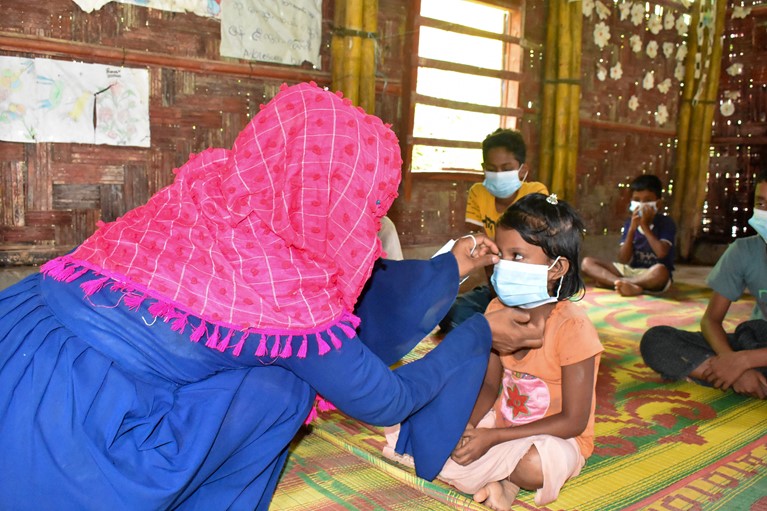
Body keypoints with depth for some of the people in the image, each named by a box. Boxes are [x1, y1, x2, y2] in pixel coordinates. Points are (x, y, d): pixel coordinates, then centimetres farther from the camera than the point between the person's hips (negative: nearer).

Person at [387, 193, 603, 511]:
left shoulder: (572, 328, -23)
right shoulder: (498, 311, -5)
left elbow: (573, 421, -20)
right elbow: (490, 384, 4)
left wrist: (493, 437, -25)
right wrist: (468, 425, -17)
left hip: (557, 437, -5)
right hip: (502, 421, 5)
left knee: (536, 464, -41)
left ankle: (501, 479, -6)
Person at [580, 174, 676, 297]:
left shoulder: (666, 223, -6)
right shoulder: (630, 222, 4)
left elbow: (662, 253, -24)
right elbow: (623, 260, -4)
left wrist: (645, 226, -17)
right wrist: (631, 229, -14)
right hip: (630, 270, 5)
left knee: (660, 271, -42)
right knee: (587, 262, -11)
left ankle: (611, 281, -26)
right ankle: (629, 285, -31)